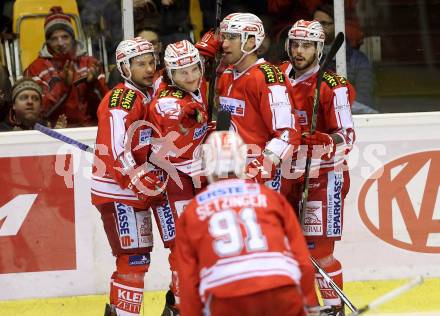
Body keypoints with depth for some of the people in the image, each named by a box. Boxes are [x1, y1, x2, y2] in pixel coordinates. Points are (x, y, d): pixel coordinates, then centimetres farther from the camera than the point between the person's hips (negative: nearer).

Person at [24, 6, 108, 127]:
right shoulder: (37, 68, 5)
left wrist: (93, 83, -12)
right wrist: (64, 84, -18)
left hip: (90, 127, 1)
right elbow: (41, 110, -6)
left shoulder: (91, 64, 12)